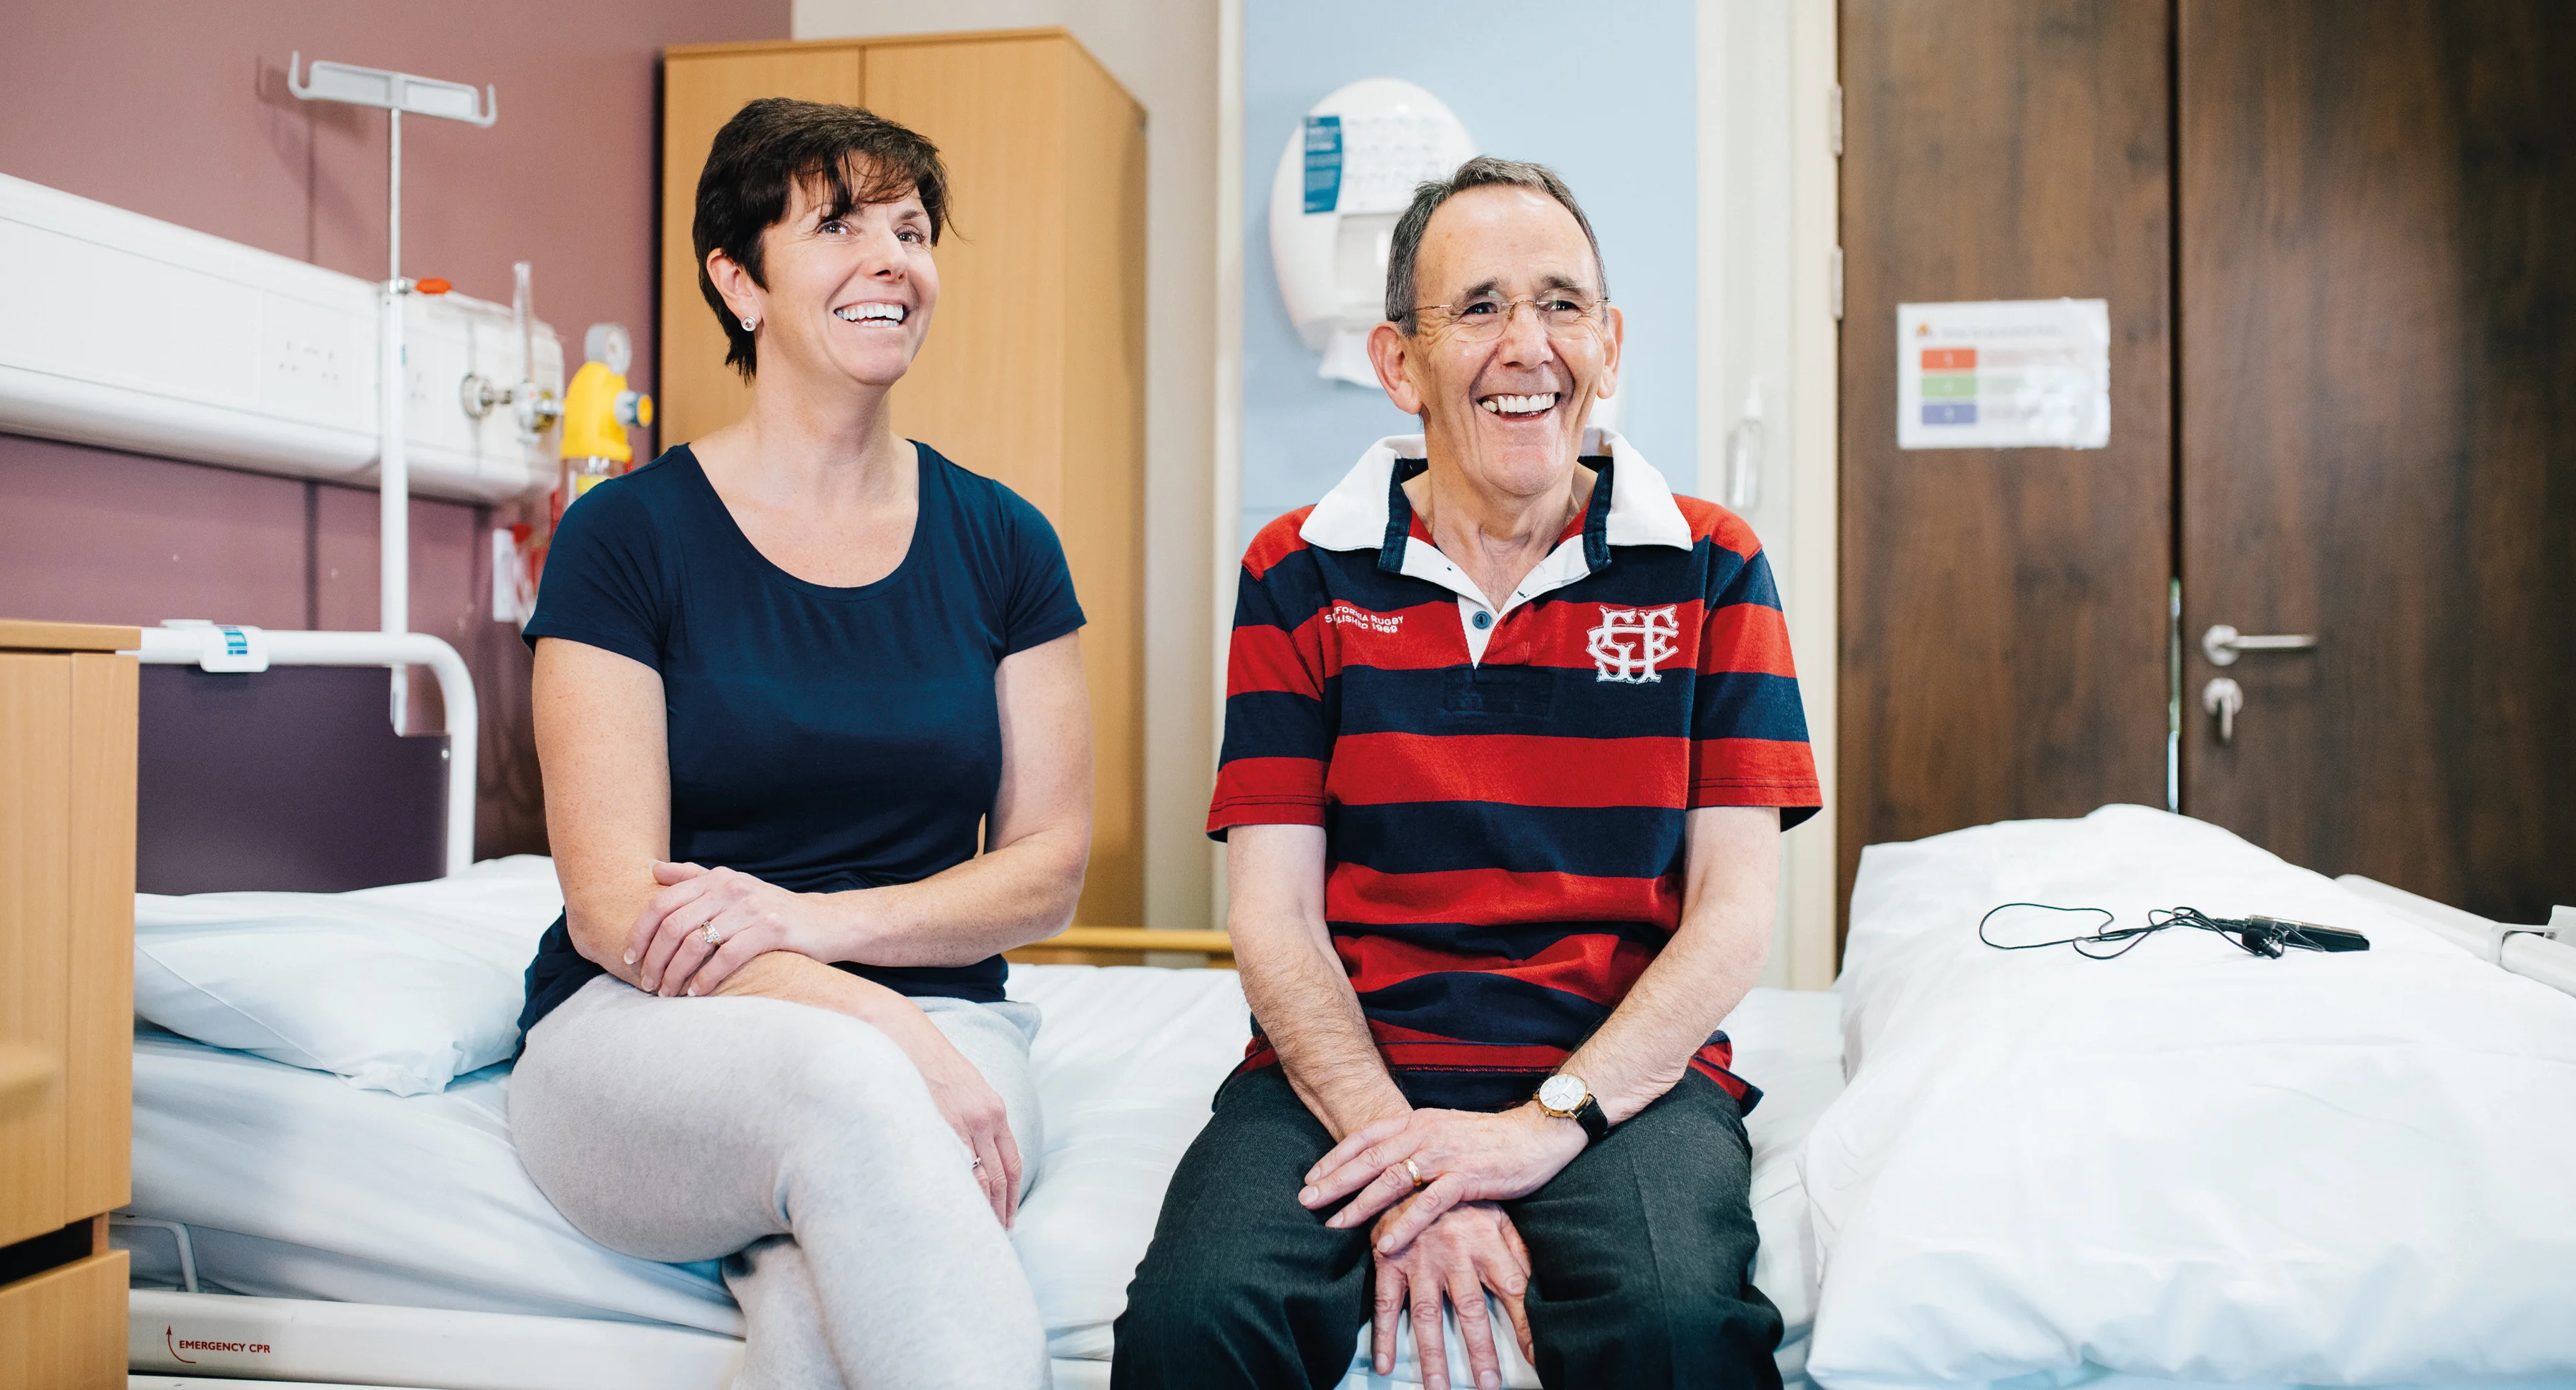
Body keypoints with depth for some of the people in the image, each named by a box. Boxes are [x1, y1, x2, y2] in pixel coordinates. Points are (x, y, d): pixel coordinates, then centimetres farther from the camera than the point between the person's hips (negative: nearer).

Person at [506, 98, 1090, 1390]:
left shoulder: (1000, 544, 7)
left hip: (934, 1023, 1)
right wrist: (877, 1022, -24)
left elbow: (1047, 869, 4)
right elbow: (614, 904, -8)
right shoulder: (626, 536, -1)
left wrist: (821, 917, -14)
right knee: (847, 1085, -36)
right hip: (646, 1032, -1)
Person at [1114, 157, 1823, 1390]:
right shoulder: (1298, 576, 6)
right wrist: (1401, 1151, -15)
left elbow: (1733, 917, 0)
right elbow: (1274, 915, 0)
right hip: (1348, 1071, 1)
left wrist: (1547, 1122, -14)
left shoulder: (1709, 571, 6)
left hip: (1623, 1074, 0)